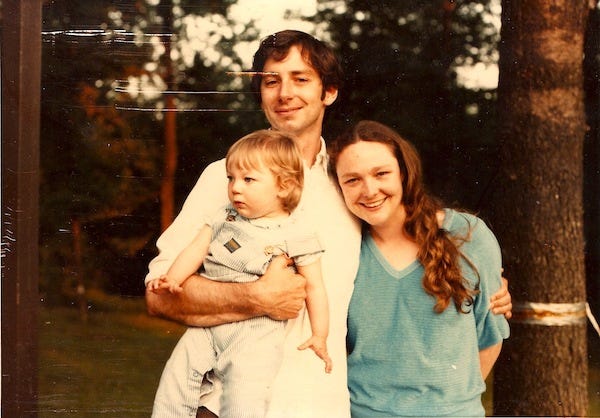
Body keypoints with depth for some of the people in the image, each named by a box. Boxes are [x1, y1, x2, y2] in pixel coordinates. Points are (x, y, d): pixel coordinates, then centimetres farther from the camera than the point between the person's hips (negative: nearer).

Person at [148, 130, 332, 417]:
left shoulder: (296, 235, -1)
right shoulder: (225, 218, 13)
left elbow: (313, 286, 2)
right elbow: (196, 250, 8)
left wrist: (320, 336, -1)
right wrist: (172, 279, -9)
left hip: (257, 331, -5)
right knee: (176, 377, -1)